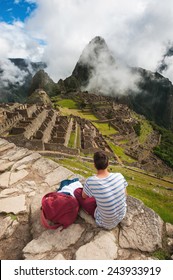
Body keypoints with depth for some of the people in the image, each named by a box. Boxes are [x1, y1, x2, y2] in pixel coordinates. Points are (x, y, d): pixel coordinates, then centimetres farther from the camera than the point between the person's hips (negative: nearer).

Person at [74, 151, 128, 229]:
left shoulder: (90, 181, -31)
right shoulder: (119, 176, -21)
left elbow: (84, 196, -7)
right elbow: (125, 194, -1)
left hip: (106, 223, -3)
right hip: (122, 215, 4)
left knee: (77, 191, 3)